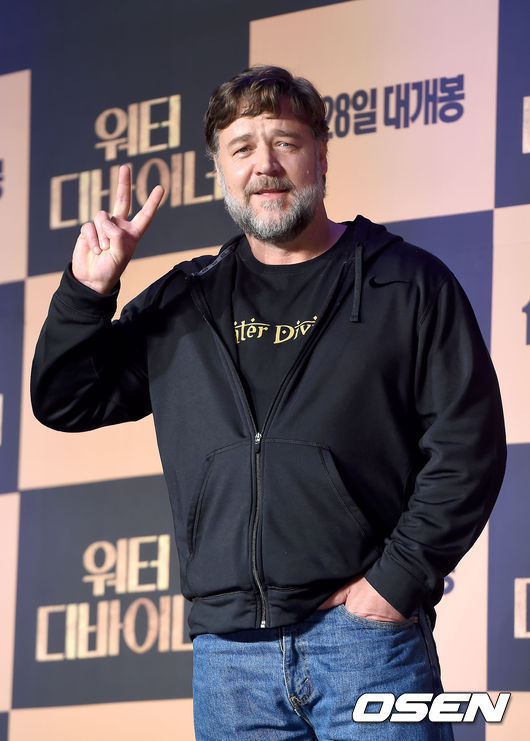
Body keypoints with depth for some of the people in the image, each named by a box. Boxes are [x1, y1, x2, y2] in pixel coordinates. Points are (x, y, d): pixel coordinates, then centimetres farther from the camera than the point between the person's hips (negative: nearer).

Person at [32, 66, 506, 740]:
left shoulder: (406, 285, 5)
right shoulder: (183, 306, 17)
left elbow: (467, 444, -1)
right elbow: (63, 404, 19)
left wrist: (396, 582, -9)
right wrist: (89, 290, 4)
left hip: (364, 634, -3)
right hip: (228, 649, 3)